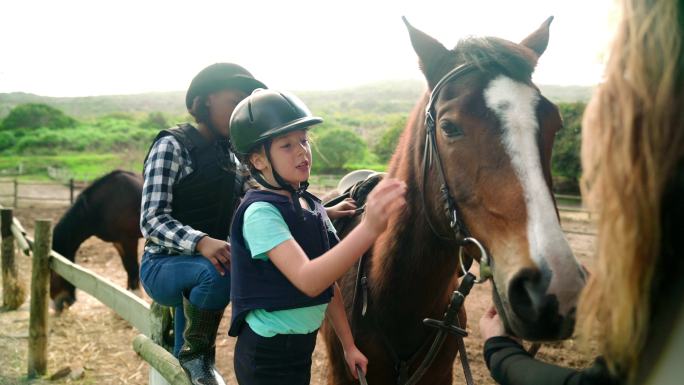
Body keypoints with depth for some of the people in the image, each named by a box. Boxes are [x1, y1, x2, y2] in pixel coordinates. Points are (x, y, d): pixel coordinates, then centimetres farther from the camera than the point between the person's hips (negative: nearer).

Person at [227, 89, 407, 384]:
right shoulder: (260, 212, -21)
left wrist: (348, 345, 12)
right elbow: (308, 280, -34)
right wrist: (369, 227, -44)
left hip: (302, 347, 8)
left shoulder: (312, 206, 5)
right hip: (267, 355, -7)